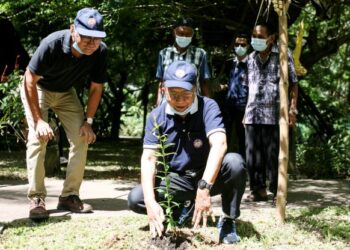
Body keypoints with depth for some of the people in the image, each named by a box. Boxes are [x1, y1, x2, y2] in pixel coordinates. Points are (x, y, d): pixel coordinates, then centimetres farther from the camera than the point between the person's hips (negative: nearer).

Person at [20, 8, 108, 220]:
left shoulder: (100, 52, -26)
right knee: (38, 138, -20)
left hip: (66, 92, 4)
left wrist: (88, 121, -14)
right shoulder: (52, 44, -37)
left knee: (82, 138, -7)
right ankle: (36, 198, -15)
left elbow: (96, 87, -10)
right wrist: (38, 120, -29)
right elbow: (30, 80, -27)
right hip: (37, 89, -4)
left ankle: (70, 196, 2)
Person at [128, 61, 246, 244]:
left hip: (209, 176, -2)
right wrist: (150, 202, -32)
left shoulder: (207, 107, -16)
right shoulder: (157, 116, -8)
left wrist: (204, 188, -45)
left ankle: (228, 221, -12)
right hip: (176, 180, 2)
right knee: (135, 198, -20)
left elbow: (219, 144, -32)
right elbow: (149, 159, -15)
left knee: (234, 162, -33)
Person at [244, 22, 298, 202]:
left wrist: (292, 109, -9)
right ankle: (258, 189, 14)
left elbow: (293, 84, -1)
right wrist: (247, 111, 15)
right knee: (253, 154, 5)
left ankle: (277, 191, 3)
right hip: (252, 115, 5)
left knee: (274, 155, -4)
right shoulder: (251, 58, 15)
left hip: (274, 114, -5)